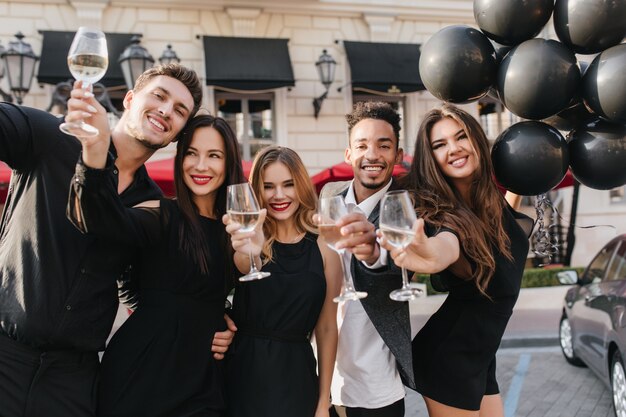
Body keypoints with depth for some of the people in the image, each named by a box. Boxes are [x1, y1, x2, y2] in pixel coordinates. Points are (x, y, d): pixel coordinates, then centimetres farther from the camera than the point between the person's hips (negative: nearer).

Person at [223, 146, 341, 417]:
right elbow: (244, 266, -27)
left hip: (295, 375, 1)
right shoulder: (254, 239, -3)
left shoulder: (323, 247, -1)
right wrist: (248, 251, -50)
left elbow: (327, 328, 2)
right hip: (244, 372, 0)